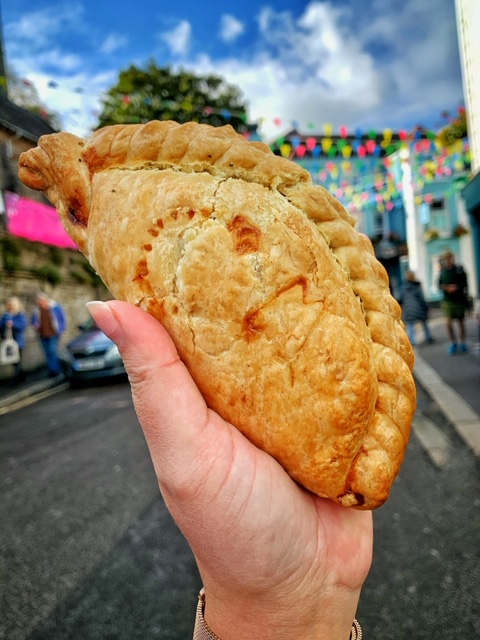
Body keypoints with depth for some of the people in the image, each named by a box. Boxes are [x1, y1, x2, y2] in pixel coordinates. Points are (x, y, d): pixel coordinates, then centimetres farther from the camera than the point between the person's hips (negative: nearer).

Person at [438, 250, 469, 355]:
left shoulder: (459, 269, -4)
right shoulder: (443, 271, 3)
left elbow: (464, 283, -5)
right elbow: (440, 284, 7)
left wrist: (457, 287, -22)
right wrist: (445, 288, -13)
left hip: (459, 299, -1)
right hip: (447, 300, 1)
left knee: (461, 322, 10)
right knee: (448, 323, -7)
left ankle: (462, 343, 26)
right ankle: (453, 343, 12)